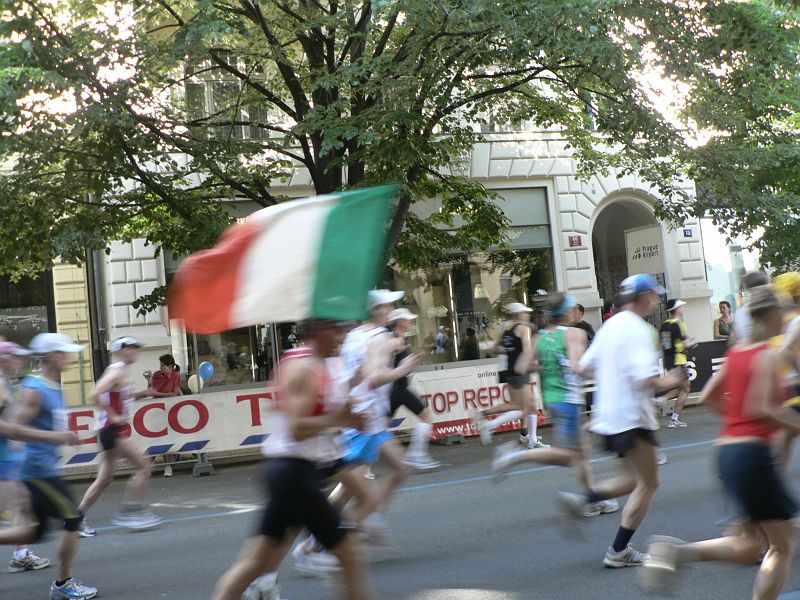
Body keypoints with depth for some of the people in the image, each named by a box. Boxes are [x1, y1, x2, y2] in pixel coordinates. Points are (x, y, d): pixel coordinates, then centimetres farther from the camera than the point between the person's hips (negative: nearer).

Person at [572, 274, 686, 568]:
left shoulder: (609, 326, 10)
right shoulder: (639, 330, -17)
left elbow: (582, 368, 13)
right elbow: (645, 380, -27)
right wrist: (669, 381, -8)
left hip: (607, 417, 9)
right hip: (631, 419, -9)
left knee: (636, 479, 21)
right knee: (648, 484, 4)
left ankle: (582, 500, 7)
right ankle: (618, 552, 7)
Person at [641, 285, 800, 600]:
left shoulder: (736, 352, 12)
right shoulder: (767, 356, -11)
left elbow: (709, 396, 17)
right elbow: (761, 407, -22)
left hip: (727, 450, 8)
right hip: (752, 452, -8)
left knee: (749, 545, 15)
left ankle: (679, 551, -4)